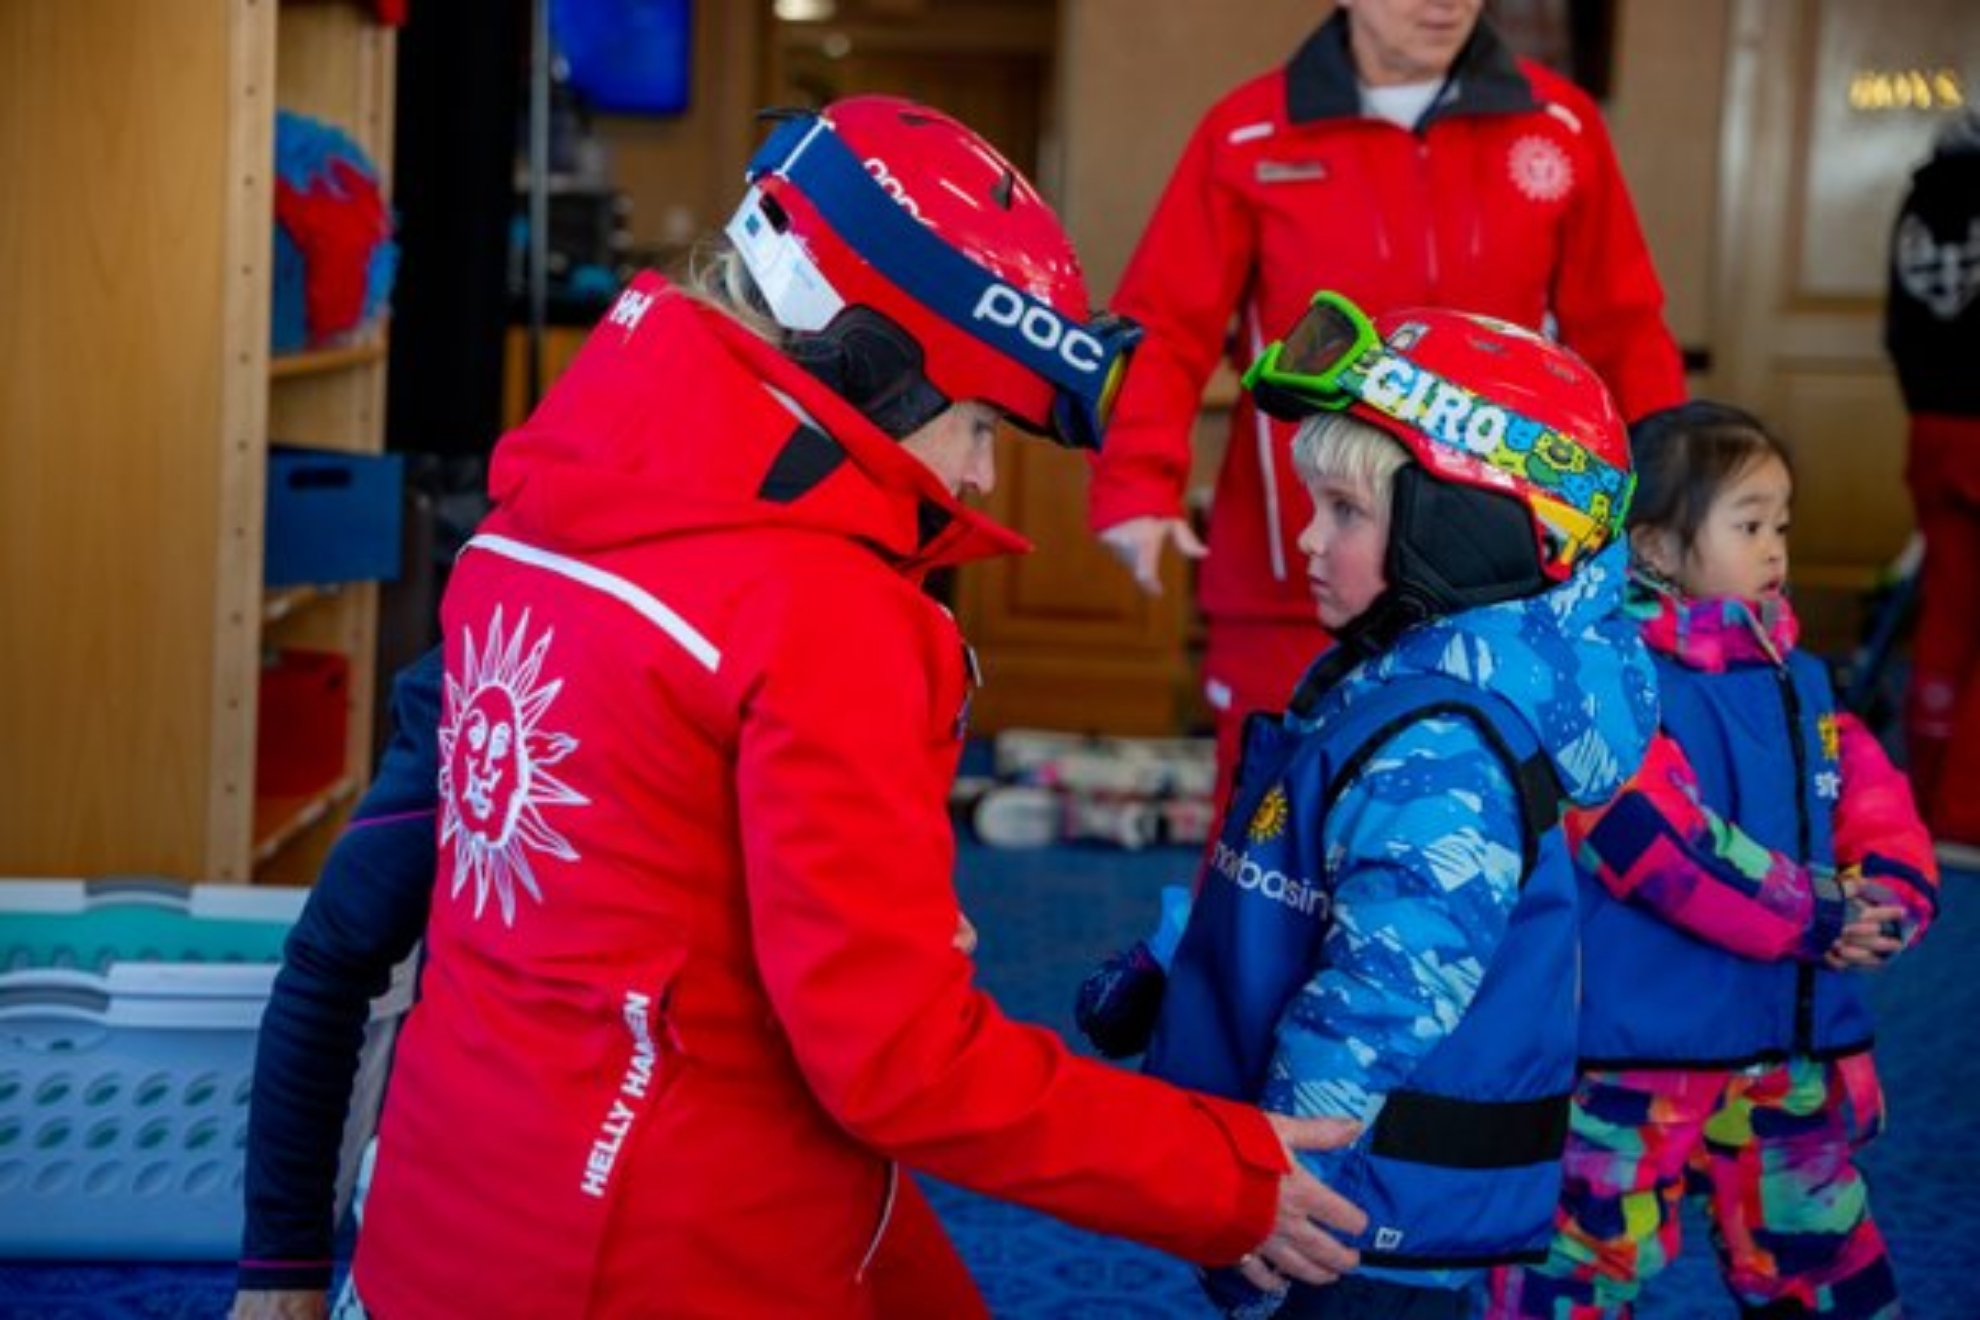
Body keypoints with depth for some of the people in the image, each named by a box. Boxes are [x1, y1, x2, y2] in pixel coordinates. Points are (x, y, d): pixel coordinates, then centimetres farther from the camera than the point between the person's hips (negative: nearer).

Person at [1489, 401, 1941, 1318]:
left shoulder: (1796, 680, 10)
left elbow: (1875, 803, 10)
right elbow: (1665, 845, -24)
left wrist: (1888, 899, -11)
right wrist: (1817, 918, -19)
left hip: (1791, 1047, 8)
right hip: (1636, 1048, -7)